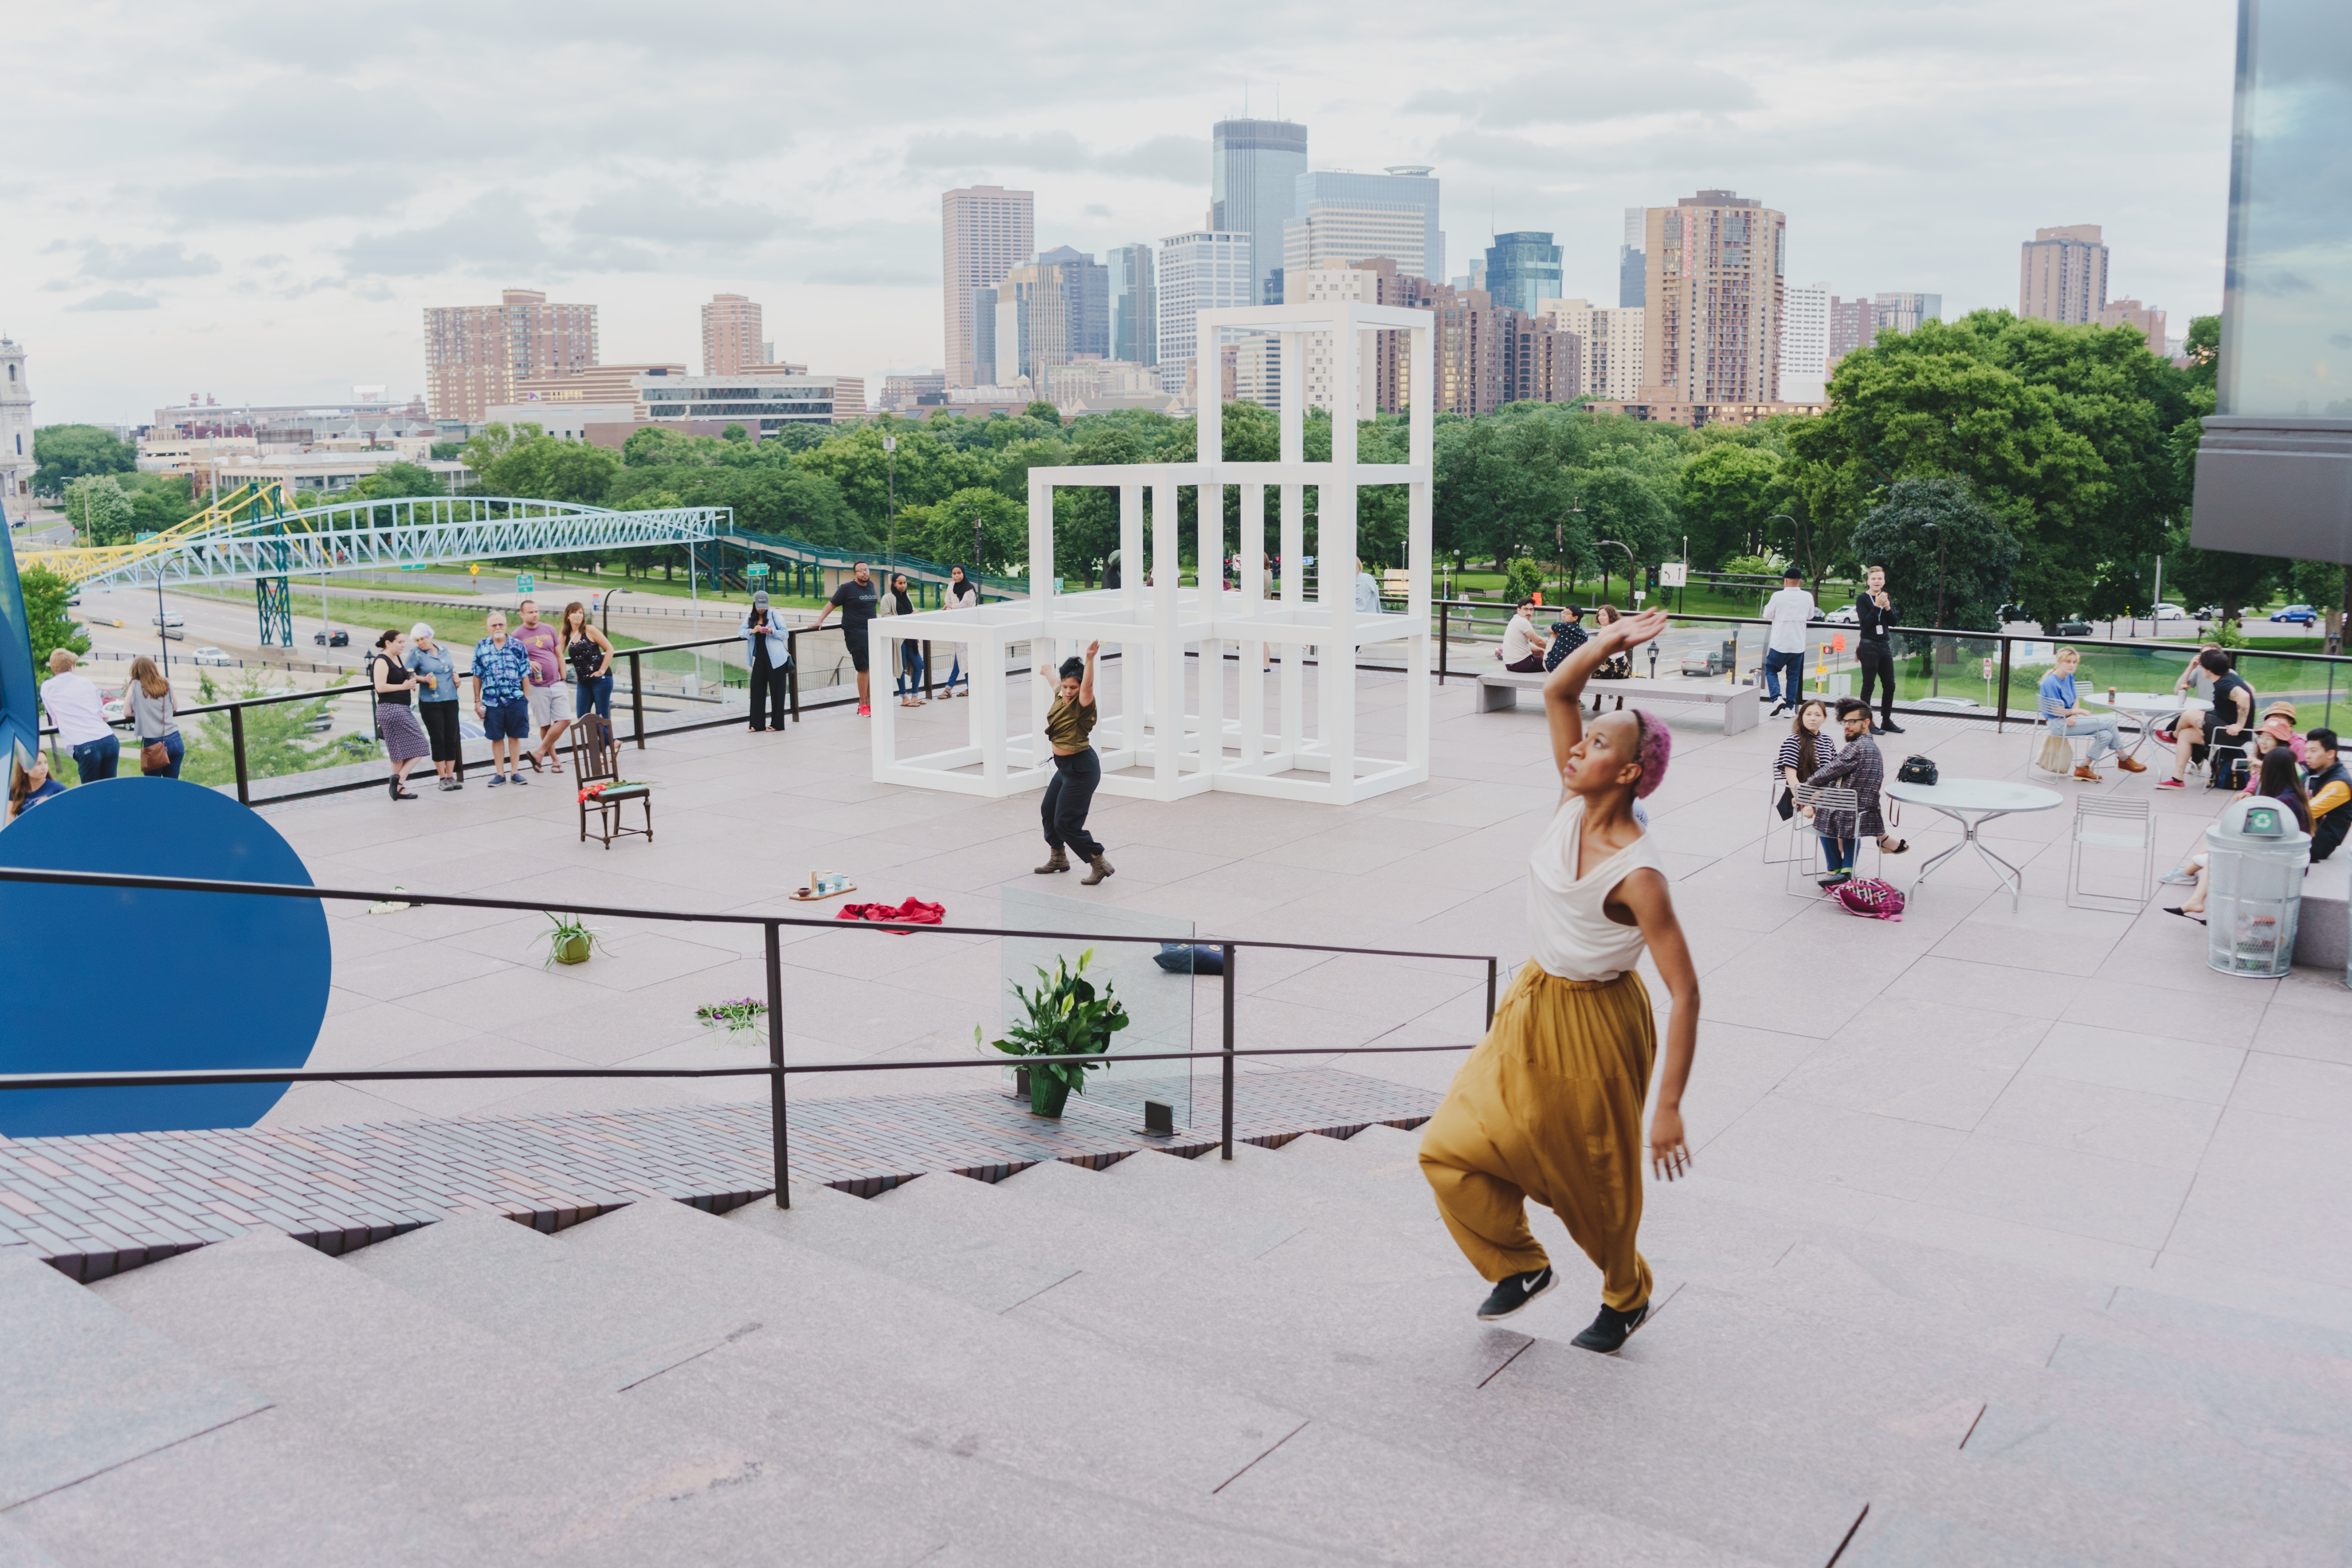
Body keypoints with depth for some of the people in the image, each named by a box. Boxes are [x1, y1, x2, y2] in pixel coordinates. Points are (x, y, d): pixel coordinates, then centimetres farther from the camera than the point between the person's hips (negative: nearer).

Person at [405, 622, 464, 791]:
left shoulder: (444, 650, 10)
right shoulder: (416, 654, -2)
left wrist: (455, 674, 7)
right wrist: (423, 678, -19)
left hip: (450, 701, 4)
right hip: (430, 702, -4)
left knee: (452, 739, 4)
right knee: (438, 740, -2)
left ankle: (451, 776, 11)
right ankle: (443, 778, 6)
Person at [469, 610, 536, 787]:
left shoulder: (518, 646, 2)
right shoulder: (481, 647, 4)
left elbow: (525, 675, 4)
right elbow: (477, 676, 7)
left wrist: (527, 698, 1)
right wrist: (477, 701, 5)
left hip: (516, 699, 0)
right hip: (492, 701, 0)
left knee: (515, 736, 5)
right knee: (497, 738, 6)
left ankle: (515, 772, 15)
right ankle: (500, 773, 14)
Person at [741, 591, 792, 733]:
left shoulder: (775, 616, -5)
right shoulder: (750, 617, 6)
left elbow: (785, 634, -5)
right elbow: (742, 632, 0)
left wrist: (772, 632, -23)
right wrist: (752, 631, -21)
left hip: (775, 658, -4)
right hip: (759, 657, 4)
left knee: (777, 690, 0)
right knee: (756, 688, 2)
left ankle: (777, 724, 6)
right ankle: (757, 724, 7)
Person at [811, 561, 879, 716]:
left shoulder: (871, 586, 10)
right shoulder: (847, 588, -7)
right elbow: (832, 604, -5)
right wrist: (820, 621, -12)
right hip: (855, 633, -6)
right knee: (864, 668, -8)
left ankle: (870, 703, 14)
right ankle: (862, 705, 0)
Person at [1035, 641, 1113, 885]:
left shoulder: (1082, 706, -18)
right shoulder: (1060, 698, 4)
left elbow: (1087, 686, -40)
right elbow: (1056, 678, 27)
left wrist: (1090, 659, -53)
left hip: (1081, 768, -10)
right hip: (1065, 766, 10)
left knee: (1066, 822, -10)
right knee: (1048, 811, 24)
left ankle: (1100, 865, -1)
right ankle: (1058, 859, 42)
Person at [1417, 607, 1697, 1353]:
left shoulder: (1637, 876, -28)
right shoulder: (1573, 805, -10)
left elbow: (1685, 993, -27)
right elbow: (1556, 690, -8)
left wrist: (1669, 1108, -27)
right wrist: (1607, 643, -23)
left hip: (1593, 1026, -7)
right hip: (1533, 1005, 7)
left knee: (1595, 1184, 15)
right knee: (1452, 1150, 8)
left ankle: (1628, 1297, 45)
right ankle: (1521, 1265, 32)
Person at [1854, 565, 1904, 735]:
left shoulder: (1887, 598, 11)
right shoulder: (1863, 599, -6)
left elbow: (1893, 623, 4)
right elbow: (1865, 623, -16)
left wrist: (1888, 608, -12)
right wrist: (1877, 606, -22)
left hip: (1885, 646, 6)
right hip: (1869, 647, -6)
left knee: (1890, 685, 8)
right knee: (1868, 685, -3)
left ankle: (1887, 721, 17)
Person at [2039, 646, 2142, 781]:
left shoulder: (2069, 677, 8)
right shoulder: (2050, 683, -18)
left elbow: (2075, 701, 11)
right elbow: (2057, 711, -17)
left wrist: (2074, 716, -11)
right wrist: (2080, 711, -6)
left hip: (2070, 720, 8)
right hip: (2059, 724, -8)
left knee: (2106, 735, -13)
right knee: (2109, 721, -10)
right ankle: (2124, 759, 8)